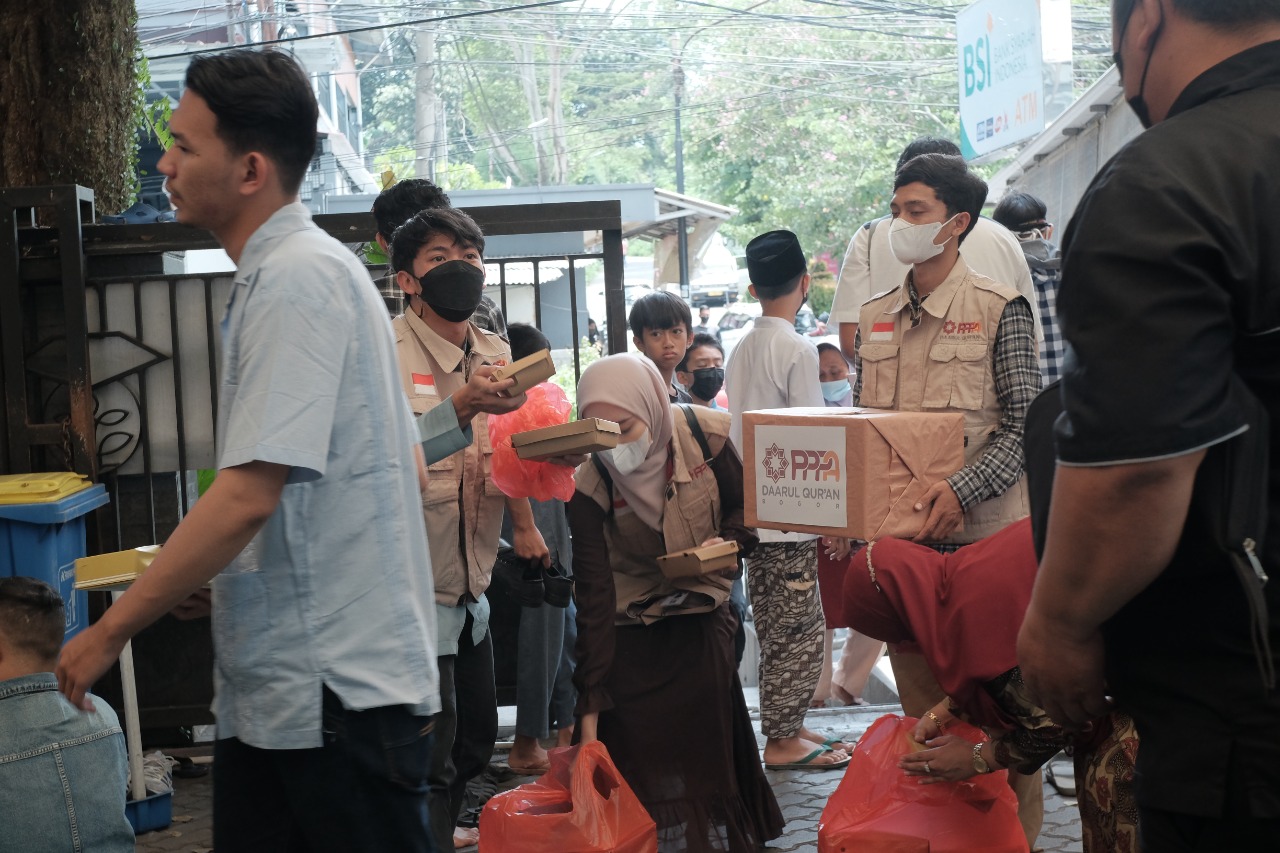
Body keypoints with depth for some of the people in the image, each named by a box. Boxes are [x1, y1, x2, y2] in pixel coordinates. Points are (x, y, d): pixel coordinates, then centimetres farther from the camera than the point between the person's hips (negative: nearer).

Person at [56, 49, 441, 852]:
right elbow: (402, 465, 19)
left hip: (338, 687, -10)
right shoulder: (295, 270, 14)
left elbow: (247, 495, -23)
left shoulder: (296, 279, -16)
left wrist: (110, 631, -14)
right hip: (271, 688, 10)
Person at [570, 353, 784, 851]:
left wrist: (728, 542, -21)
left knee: (708, 757, -4)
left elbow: (744, 506, 3)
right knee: (634, 769, -7)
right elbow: (594, 597, -21)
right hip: (629, 638, -1)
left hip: (702, 626, 1)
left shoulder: (707, 436, -17)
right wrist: (590, 708, -23)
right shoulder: (589, 486, -21)